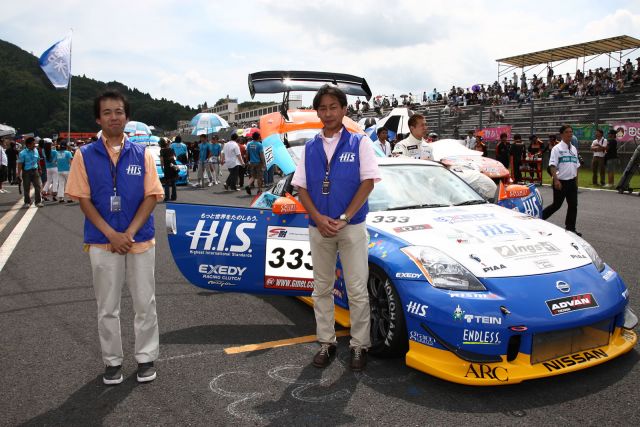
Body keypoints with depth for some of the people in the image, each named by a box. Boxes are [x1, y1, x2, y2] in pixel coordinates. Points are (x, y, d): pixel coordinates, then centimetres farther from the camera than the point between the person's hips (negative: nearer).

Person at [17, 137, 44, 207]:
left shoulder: (36, 151, 4)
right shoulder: (23, 153, -10)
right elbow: (20, 164, -10)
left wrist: (39, 169, 19)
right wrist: (19, 174, -13)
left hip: (35, 170, 4)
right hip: (26, 172, -4)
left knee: (38, 186, -2)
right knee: (26, 188, 6)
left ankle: (38, 201, 5)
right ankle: (27, 202, 19)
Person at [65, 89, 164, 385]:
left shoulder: (142, 154, 1)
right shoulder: (85, 155, 0)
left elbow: (151, 196, -2)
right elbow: (83, 199, -2)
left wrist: (129, 233, -12)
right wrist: (112, 234, -12)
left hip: (141, 241, 0)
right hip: (102, 243, 0)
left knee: (145, 304, 8)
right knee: (107, 307, 11)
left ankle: (146, 357, 24)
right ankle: (112, 361, 26)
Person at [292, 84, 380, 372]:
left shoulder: (359, 143, 0)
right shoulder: (310, 148, 9)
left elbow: (368, 182, -7)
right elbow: (301, 187, 5)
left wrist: (343, 219, -15)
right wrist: (319, 218, -11)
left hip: (352, 227, -3)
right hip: (318, 227, 4)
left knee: (357, 291, 0)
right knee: (322, 288, 11)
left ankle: (359, 345, 13)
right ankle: (326, 342, 24)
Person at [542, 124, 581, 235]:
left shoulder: (574, 149, 13)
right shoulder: (557, 148, -7)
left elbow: (576, 166, 19)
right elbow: (552, 166, -14)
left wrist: (576, 181, 16)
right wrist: (556, 180, -22)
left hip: (572, 181, 6)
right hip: (561, 182, -6)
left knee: (573, 205, 5)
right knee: (557, 205, 0)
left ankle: (570, 228, 14)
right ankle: (540, 218, 18)